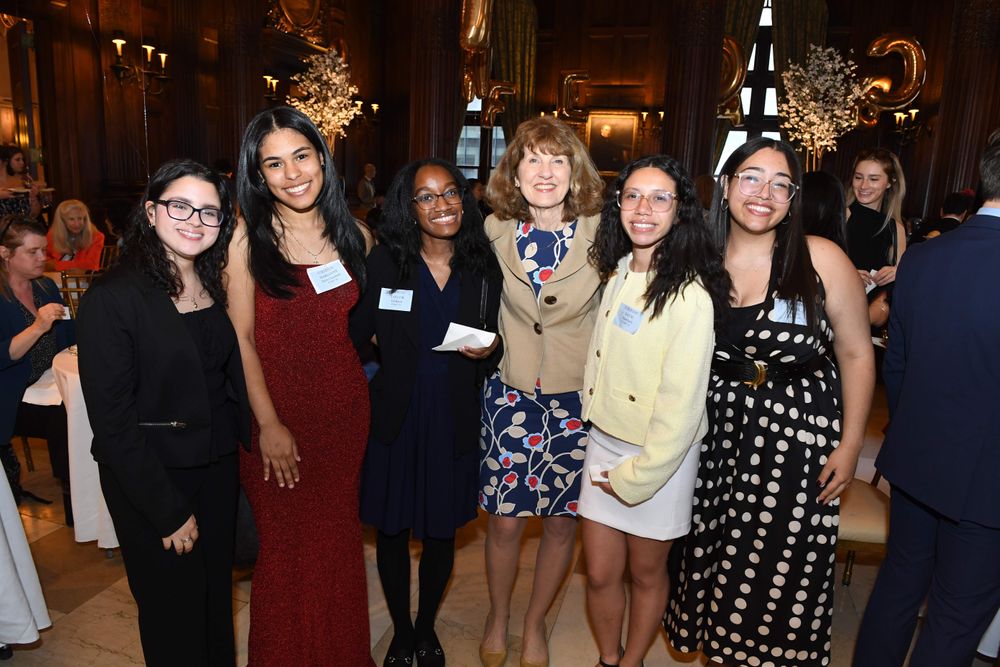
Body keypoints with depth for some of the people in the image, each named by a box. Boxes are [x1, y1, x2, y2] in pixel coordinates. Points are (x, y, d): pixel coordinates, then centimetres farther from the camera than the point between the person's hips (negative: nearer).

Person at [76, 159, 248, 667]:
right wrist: (169, 511, -15)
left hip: (218, 466, 5)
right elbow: (112, 420, -17)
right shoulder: (112, 297, -17)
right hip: (151, 477, -5)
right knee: (173, 608, 13)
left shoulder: (218, 286, 1)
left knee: (218, 593, 21)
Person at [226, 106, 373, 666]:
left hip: (345, 406, 4)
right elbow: (240, 336, -10)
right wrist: (268, 424, -14)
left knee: (339, 541, 16)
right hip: (279, 407, -3)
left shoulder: (349, 232, 3)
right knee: (286, 546, 9)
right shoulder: (248, 236, -9)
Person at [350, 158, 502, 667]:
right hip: (394, 418, -1)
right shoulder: (383, 262, -8)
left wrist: (487, 351, -13)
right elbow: (353, 336, -5)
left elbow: (495, 347, 7)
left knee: (442, 531, 16)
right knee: (392, 530, 14)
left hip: (454, 421, 2)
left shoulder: (484, 267, -1)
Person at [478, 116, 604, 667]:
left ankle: (535, 621, 38)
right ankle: (498, 616, 37)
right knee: (504, 520, 7)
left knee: (561, 522, 12)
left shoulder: (601, 234, -9)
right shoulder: (496, 232, -3)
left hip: (579, 400, -1)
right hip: (512, 395, 1)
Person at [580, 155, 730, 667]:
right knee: (600, 574, 14)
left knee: (646, 573, 16)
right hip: (604, 442, 6)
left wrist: (638, 475, -13)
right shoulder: (618, 271, 2)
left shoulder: (689, 295, -20)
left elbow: (682, 403, -19)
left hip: (659, 457, -5)